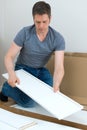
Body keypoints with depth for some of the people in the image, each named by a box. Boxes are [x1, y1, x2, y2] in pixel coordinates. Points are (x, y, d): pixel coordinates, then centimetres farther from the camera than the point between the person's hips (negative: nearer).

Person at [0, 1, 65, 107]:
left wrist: (56, 86, -46)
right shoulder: (24, 33, -21)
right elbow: (9, 57, -18)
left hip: (40, 70, 3)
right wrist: (12, 74, -40)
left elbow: (59, 67, -25)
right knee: (28, 102, -22)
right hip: (23, 69, -3)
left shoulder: (58, 39, -19)